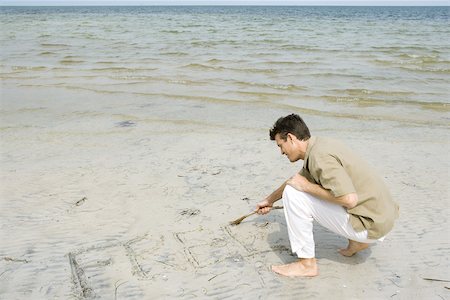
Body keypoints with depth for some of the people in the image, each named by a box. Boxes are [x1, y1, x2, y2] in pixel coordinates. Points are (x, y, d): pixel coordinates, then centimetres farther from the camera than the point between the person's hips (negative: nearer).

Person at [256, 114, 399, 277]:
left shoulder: (319, 155, -21)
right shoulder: (320, 143, 10)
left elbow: (349, 199, -30)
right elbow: (299, 178, 26)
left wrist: (306, 186, -18)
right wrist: (270, 199, 38)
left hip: (370, 225, -9)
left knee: (293, 193, -15)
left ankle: (307, 263, -3)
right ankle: (357, 241, 23)